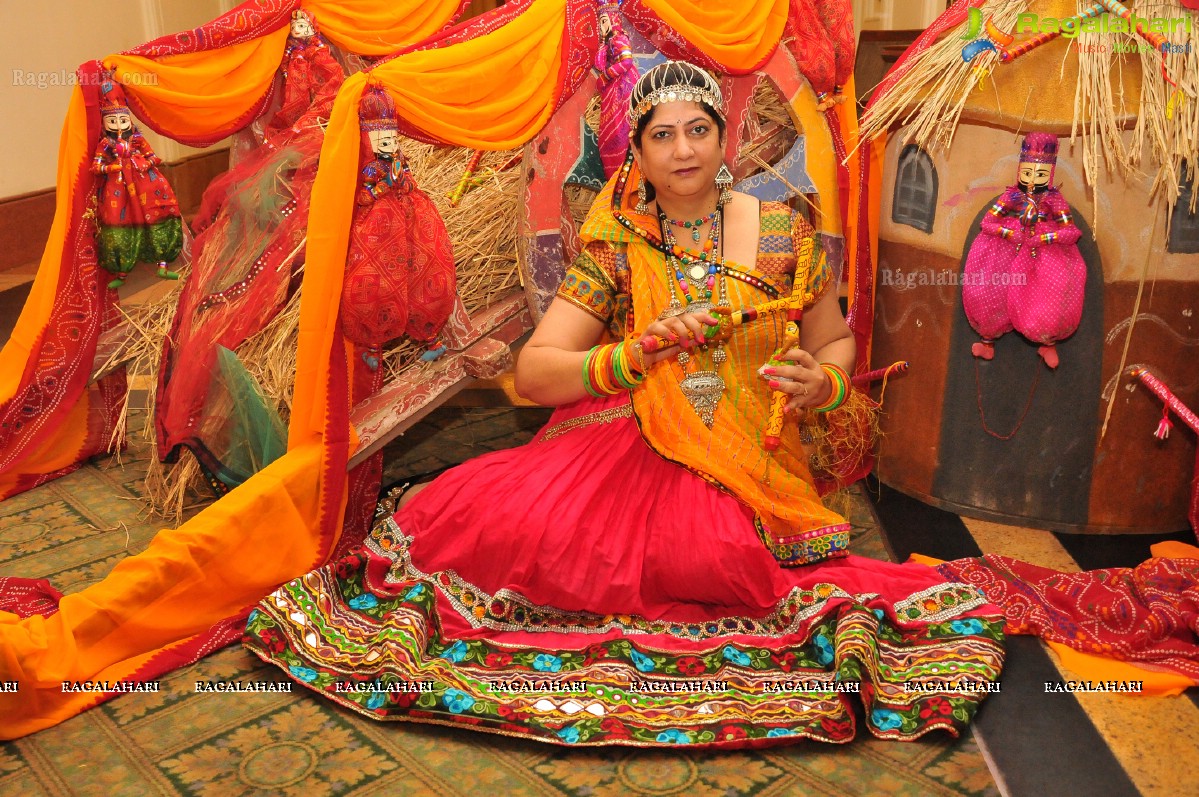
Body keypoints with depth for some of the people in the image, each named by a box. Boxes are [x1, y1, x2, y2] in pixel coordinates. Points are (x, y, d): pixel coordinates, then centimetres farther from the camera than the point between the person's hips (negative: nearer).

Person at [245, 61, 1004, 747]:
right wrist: (632, 357, -19)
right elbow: (533, 372, -3)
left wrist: (822, 384, -8)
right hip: (623, 446, 0)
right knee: (510, 516, -26)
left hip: (741, 463, 0)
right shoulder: (618, 247, 2)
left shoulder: (784, 234, 3)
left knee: (706, 552, -32)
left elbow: (837, 339, 16)